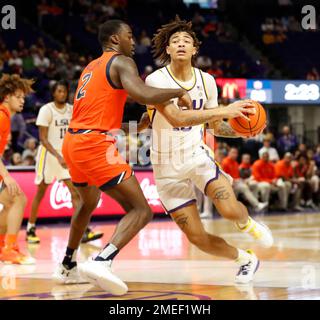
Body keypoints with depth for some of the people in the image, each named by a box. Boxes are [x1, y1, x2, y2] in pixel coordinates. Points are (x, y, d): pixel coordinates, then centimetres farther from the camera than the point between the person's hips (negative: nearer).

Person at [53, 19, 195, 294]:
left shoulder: (91, 67, 24)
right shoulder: (121, 62, -3)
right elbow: (143, 95, -22)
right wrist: (179, 92, -6)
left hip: (72, 143, 9)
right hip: (95, 145, -9)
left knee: (89, 203, 34)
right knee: (141, 211, -10)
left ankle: (68, 267, 42)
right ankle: (101, 262, -30)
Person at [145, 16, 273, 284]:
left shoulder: (206, 80, -1)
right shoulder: (156, 80, -18)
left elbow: (216, 127, 10)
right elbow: (176, 118, -34)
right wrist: (224, 111, -38)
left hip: (197, 155, 2)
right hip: (168, 169, -2)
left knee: (230, 210, -23)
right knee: (198, 238, -4)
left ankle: (247, 224, 16)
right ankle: (245, 259, 24)